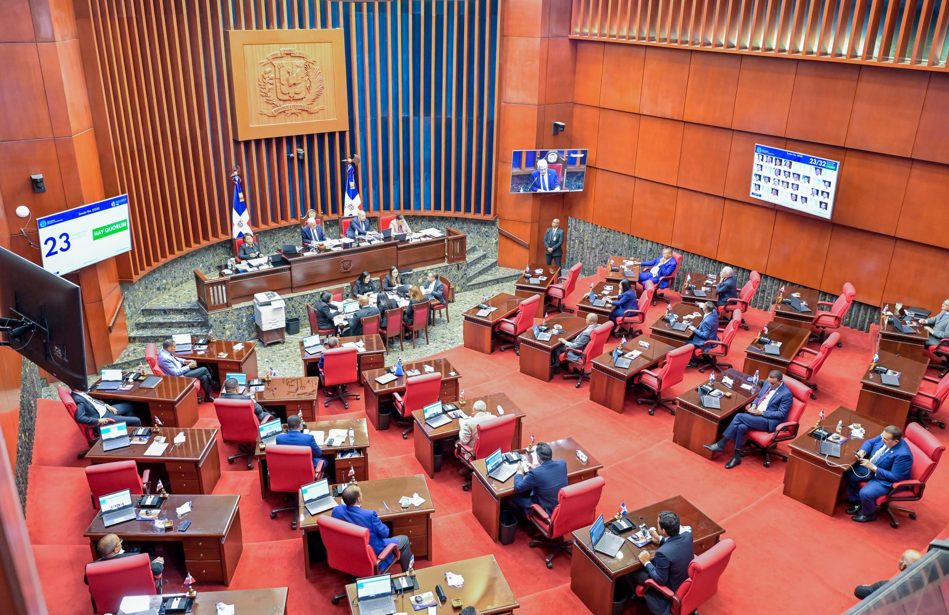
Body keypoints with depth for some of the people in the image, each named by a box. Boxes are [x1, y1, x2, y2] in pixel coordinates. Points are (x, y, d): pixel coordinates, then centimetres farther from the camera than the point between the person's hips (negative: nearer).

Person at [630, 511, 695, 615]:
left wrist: (646, 562, -12)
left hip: (673, 588, -6)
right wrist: (660, 540, 10)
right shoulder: (687, 535, -20)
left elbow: (660, 580, -24)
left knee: (634, 573, 11)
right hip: (688, 579, 7)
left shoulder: (663, 552, -40)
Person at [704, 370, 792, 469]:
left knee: (739, 416, -25)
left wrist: (762, 412, -18)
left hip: (769, 421, -7)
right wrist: (754, 405, -2)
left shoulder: (786, 394, -13)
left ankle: (721, 444, -15)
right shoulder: (768, 383, 8)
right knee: (741, 427, -25)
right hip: (756, 413, 7)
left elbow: (781, 414, -14)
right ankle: (737, 457, -13)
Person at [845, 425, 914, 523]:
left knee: (865, 493, -25)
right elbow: (870, 442, 7)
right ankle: (857, 503, 21)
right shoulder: (885, 437, -13)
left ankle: (868, 514, 10)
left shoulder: (903, 455, -33)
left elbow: (895, 477, -27)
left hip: (886, 480, -8)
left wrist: (873, 468, -28)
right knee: (849, 475, 0)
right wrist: (863, 451, -16)